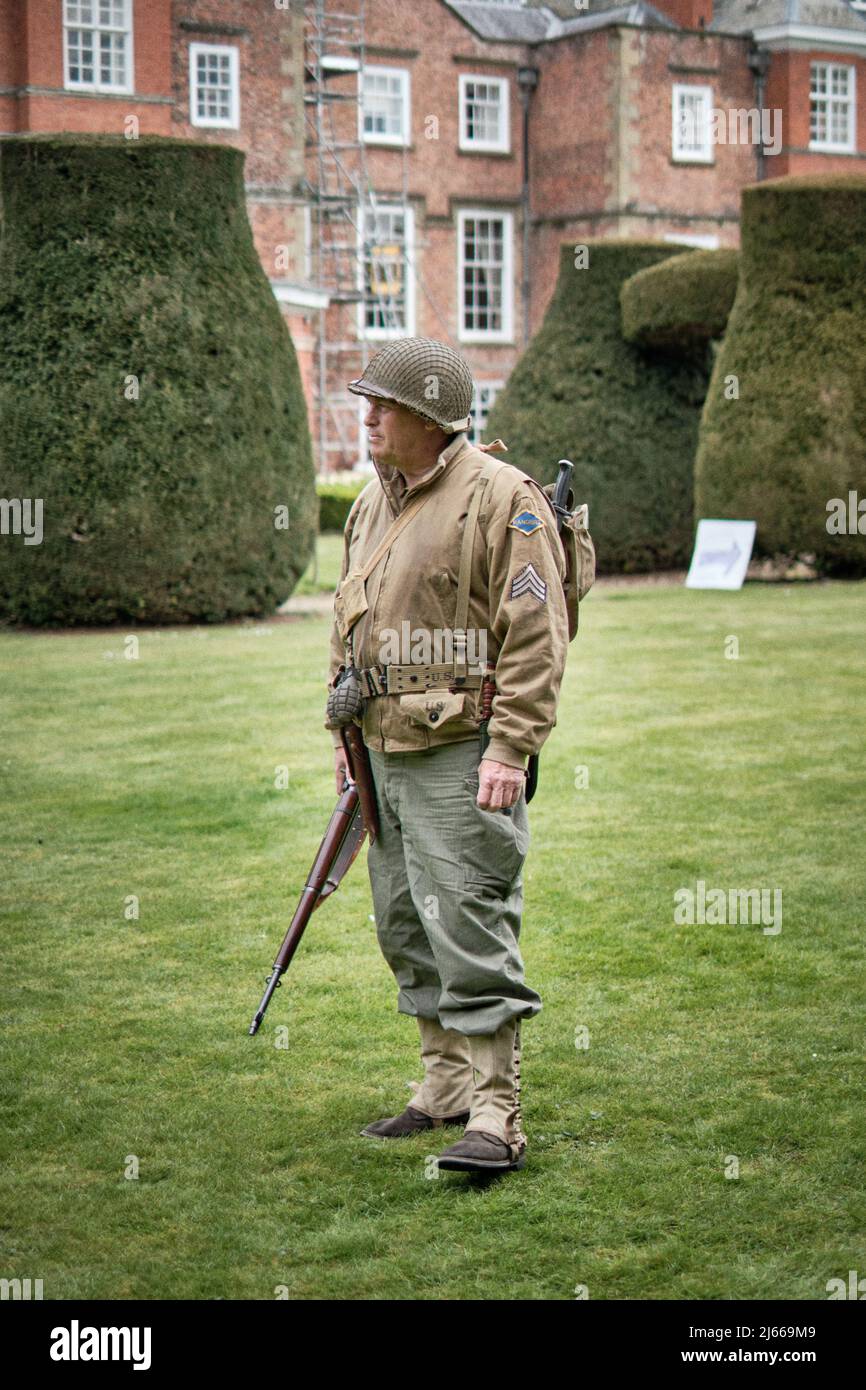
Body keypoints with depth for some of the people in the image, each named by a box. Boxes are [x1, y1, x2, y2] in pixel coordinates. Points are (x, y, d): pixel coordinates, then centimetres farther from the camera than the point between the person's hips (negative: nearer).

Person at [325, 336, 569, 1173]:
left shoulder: (501, 498, -11)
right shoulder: (372, 503, 16)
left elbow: (534, 635, -14)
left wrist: (510, 748, -19)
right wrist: (346, 731, 20)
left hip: (462, 754, -9)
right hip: (387, 751, 9)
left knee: (470, 930, -10)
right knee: (407, 929, 14)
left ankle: (496, 1117, -6)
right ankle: (447, 1084, 26)